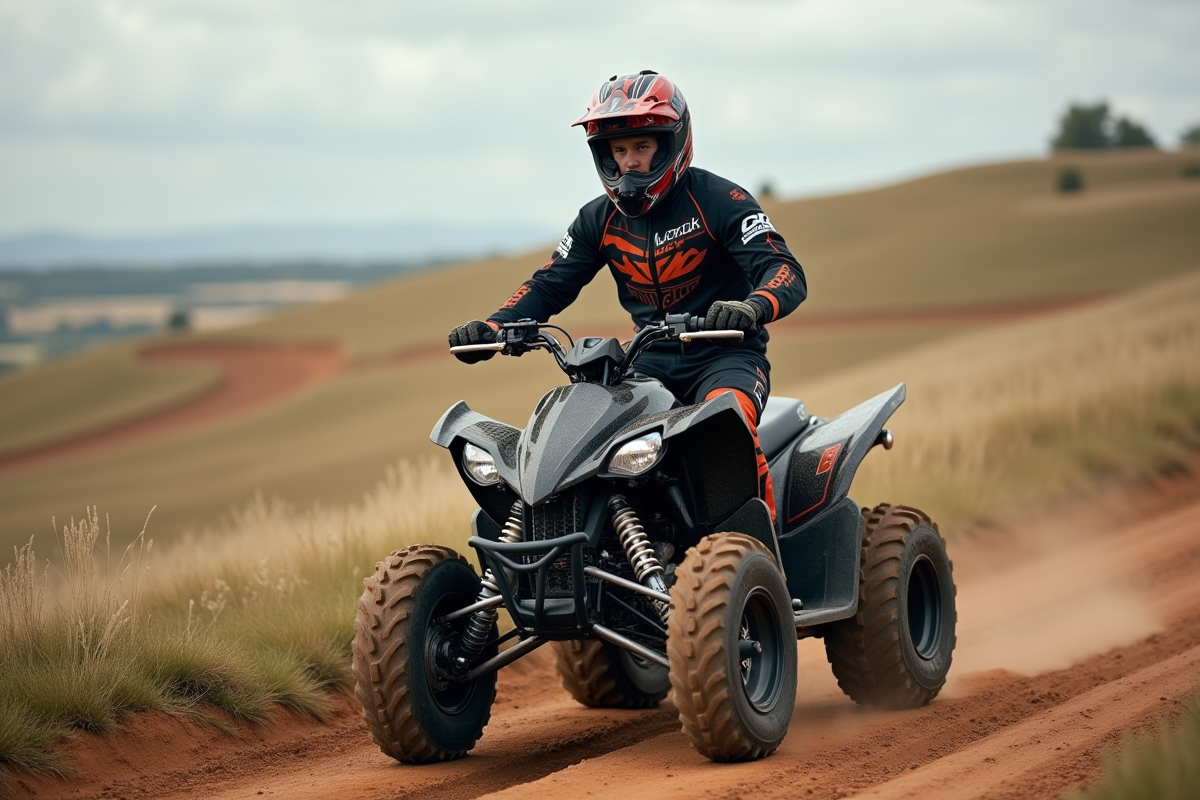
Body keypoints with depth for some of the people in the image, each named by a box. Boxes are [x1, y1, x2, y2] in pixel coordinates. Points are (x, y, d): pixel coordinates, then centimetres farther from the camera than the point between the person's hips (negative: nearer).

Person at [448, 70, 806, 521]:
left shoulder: (717, 200, -10)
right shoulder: (600, 219, 8)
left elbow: (785, 272, -19)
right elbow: (550, 285, 11)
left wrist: (753, 308, -43)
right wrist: (492, 328, -8)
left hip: (725, 355, -5)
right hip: (651, 362, 5)